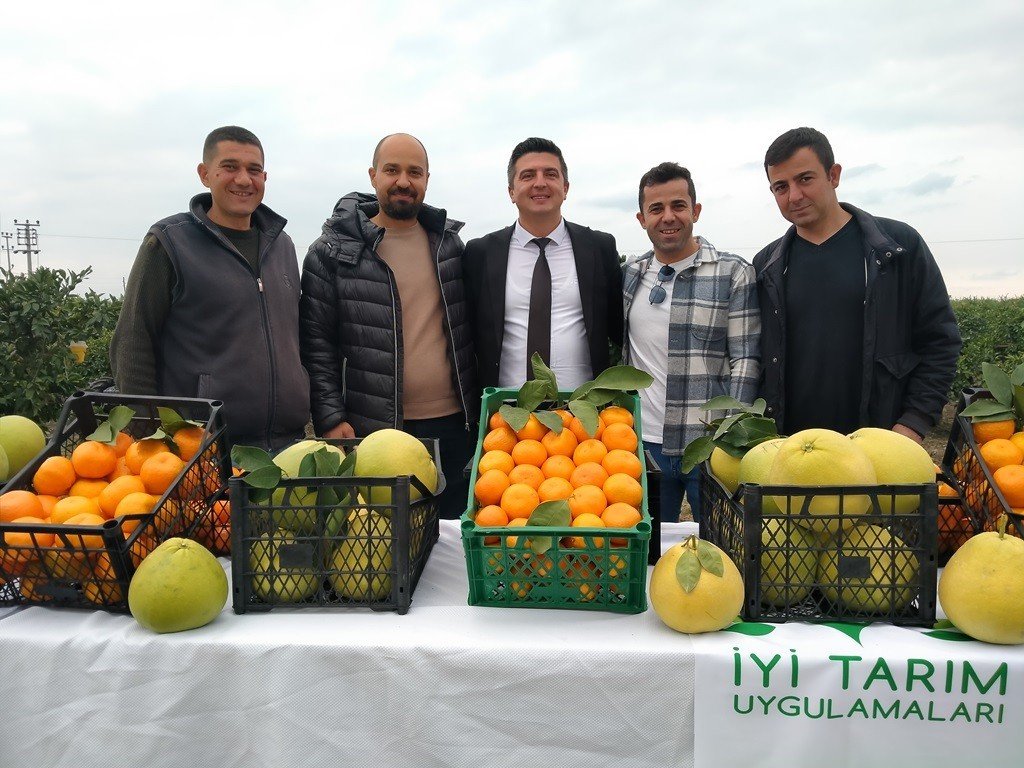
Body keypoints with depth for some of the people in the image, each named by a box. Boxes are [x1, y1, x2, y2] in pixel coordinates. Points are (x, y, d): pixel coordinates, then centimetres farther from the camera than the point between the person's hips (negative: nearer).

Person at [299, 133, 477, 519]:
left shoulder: (449, 243, 10)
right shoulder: (333, 252, -1)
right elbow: (317, 344, -2)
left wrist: (479, 408, 12)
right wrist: (330, 418, -9)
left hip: (453, 426, 4)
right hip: (374, 430, -3)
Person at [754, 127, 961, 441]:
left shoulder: (900, 246, 3)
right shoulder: (766, 266, 9)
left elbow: (939, 342, 2)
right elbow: (754, 356, 11)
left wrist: (912, 426, -8)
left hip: (882, 445, -1)